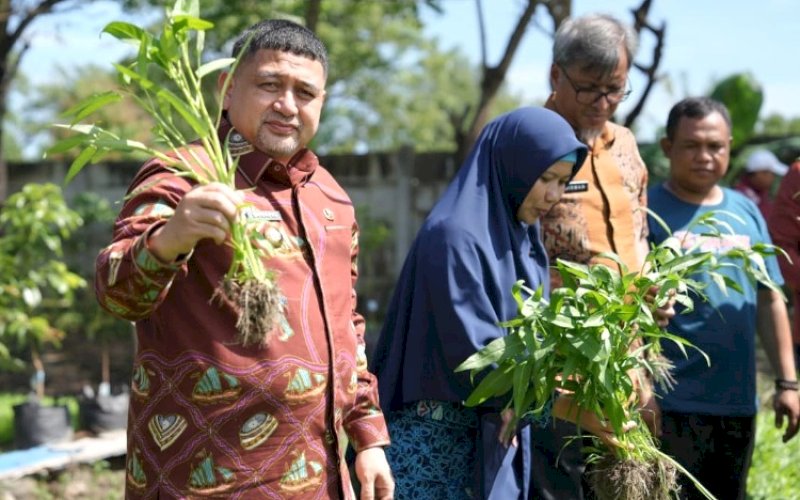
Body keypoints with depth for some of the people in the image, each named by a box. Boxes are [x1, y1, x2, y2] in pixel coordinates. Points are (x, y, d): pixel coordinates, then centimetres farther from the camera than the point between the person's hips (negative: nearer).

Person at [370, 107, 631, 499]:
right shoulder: (454, 235, -17)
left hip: (497, 434, 8)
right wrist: (576, 409, -25)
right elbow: (476, 351, -23)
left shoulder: (521, 238, 9)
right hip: (435, 435, -8)